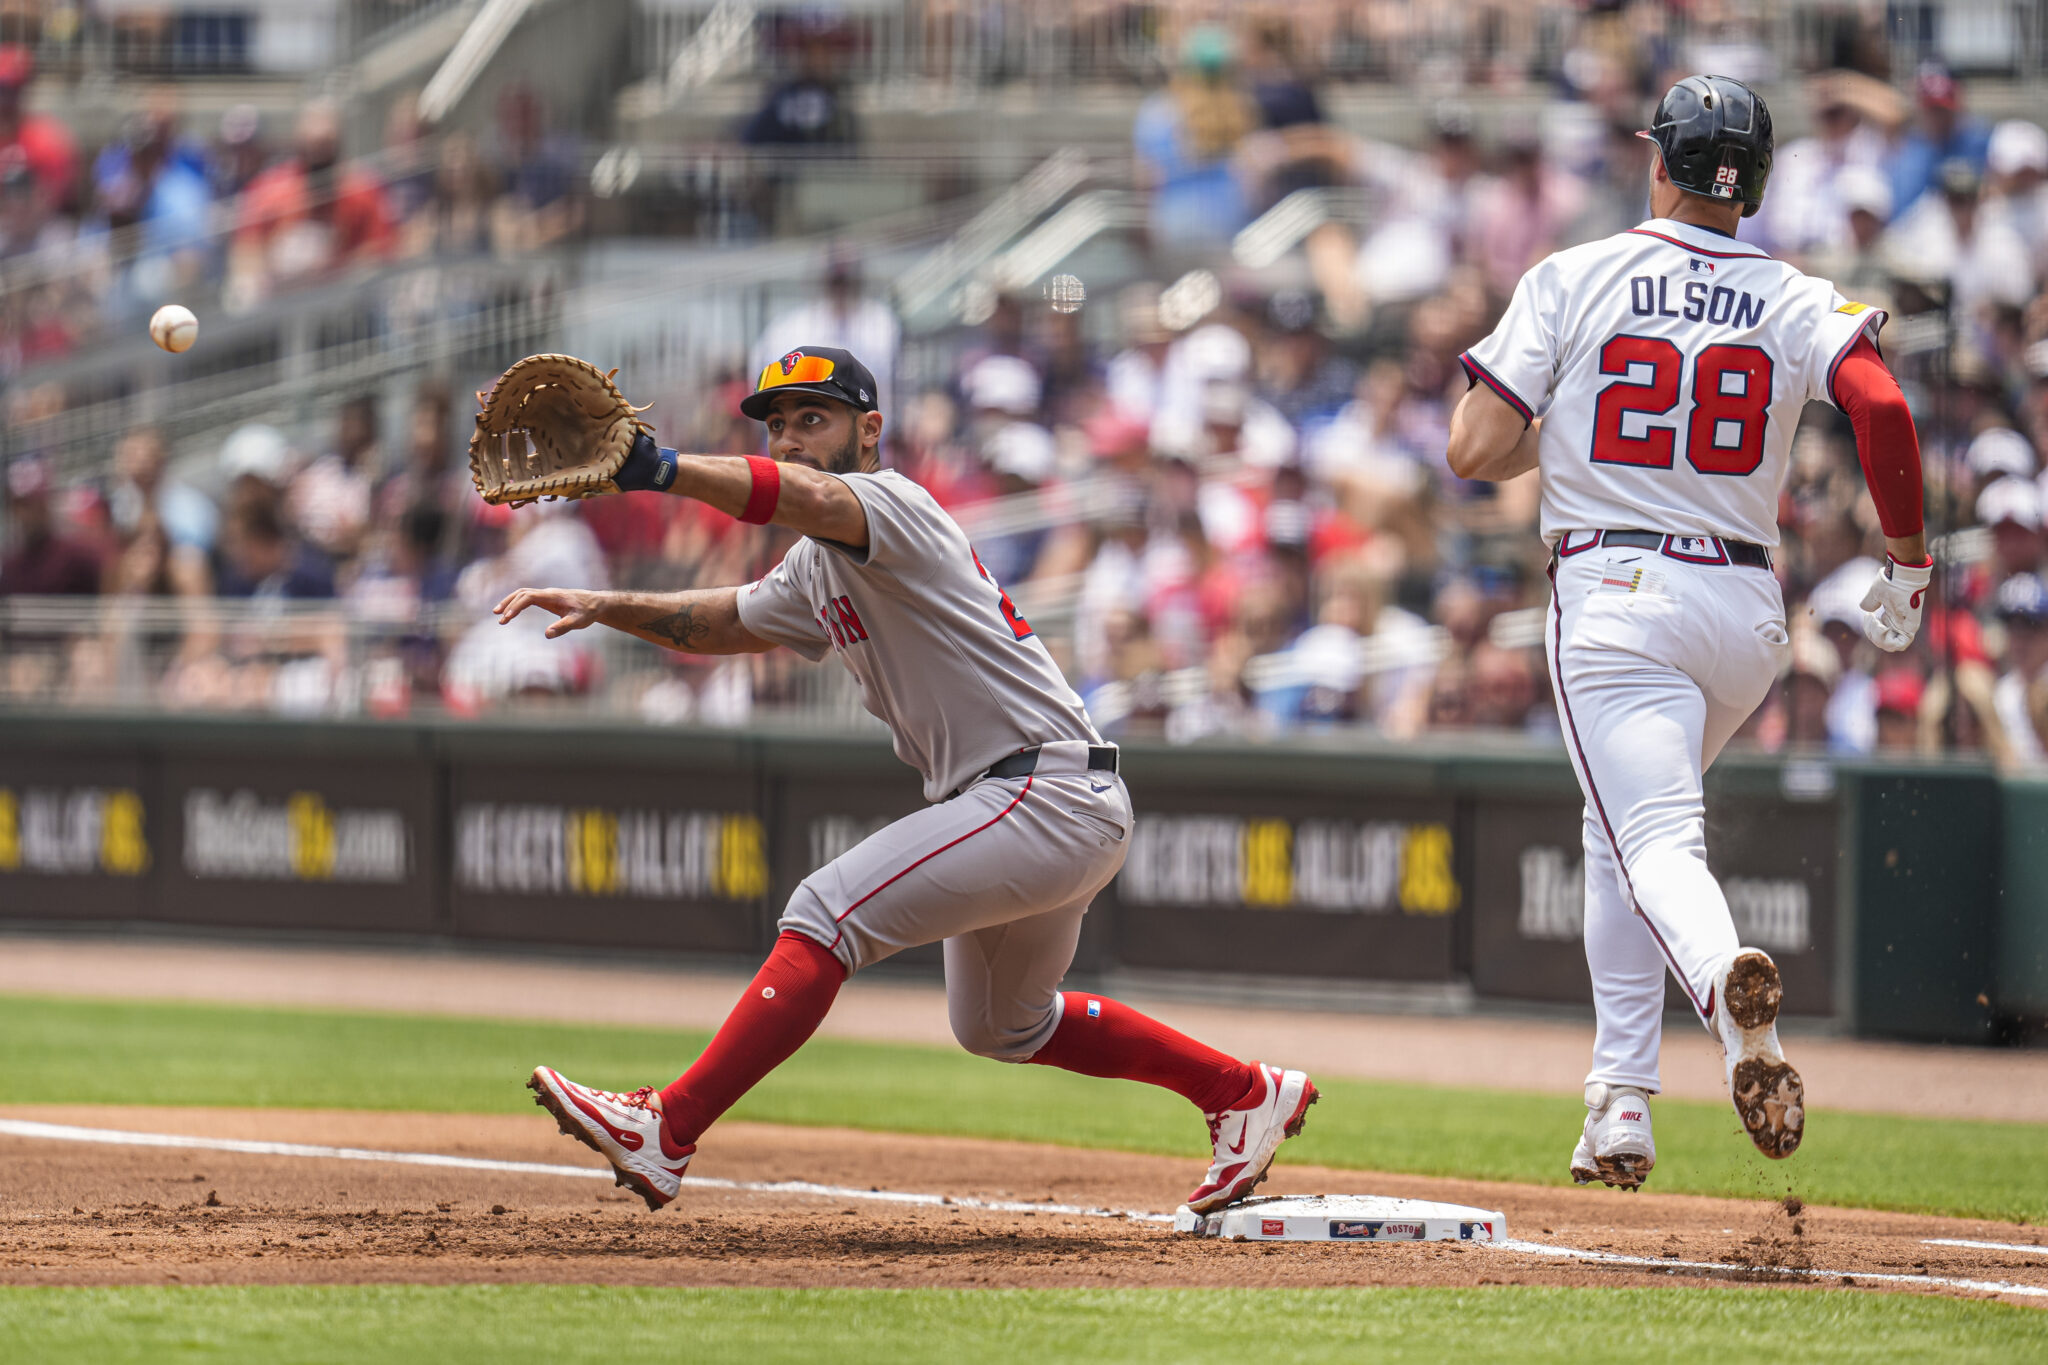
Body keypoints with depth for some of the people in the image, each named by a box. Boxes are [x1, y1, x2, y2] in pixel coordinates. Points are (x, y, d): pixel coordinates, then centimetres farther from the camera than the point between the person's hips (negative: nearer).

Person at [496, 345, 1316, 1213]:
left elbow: (810, 498, -34)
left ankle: (666, 1135, -26)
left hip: (1046, 795, -11)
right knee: (1000, 1026, 28)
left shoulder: (889, 505, -12)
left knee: (827, 914, -21)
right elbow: (720, 622, 28)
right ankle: (1247, 1095, 37)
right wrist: (605, 608, 9)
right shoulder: (817, 570, 18)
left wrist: (663, 470, -49)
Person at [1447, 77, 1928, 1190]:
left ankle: (1727, 980, -48)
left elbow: (1475, 452, -4)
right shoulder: (1799, 303, 5)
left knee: (1654, 838, -14)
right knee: (1624, 823, 24)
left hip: (1614, 596, -4)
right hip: (1747, 610, 4)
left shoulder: (1571, 281, -1)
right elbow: (1882, 406, -15)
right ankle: (1622, 1099, 20)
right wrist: (1907, 564, -4)